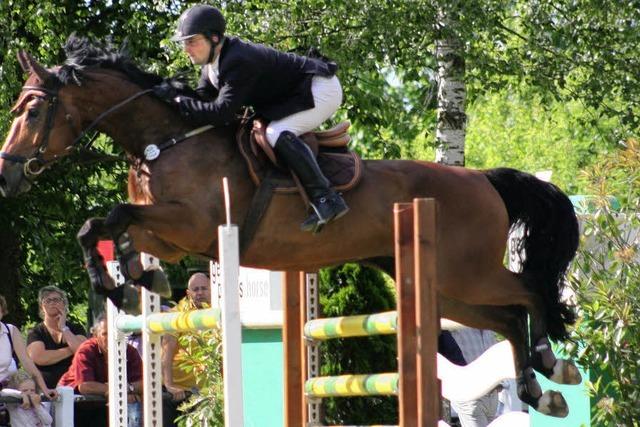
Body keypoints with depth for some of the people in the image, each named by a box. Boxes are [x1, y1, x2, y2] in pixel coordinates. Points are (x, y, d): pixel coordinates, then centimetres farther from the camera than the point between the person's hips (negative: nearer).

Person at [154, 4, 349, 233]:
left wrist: (177, 100, -30)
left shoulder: (239, 62, -31)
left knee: (278, 134, -29)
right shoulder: (212, 62, 1)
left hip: (322, 89, -11)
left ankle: (325, 198, -28)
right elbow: (202, 100, 6)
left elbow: (222, 112, -35)